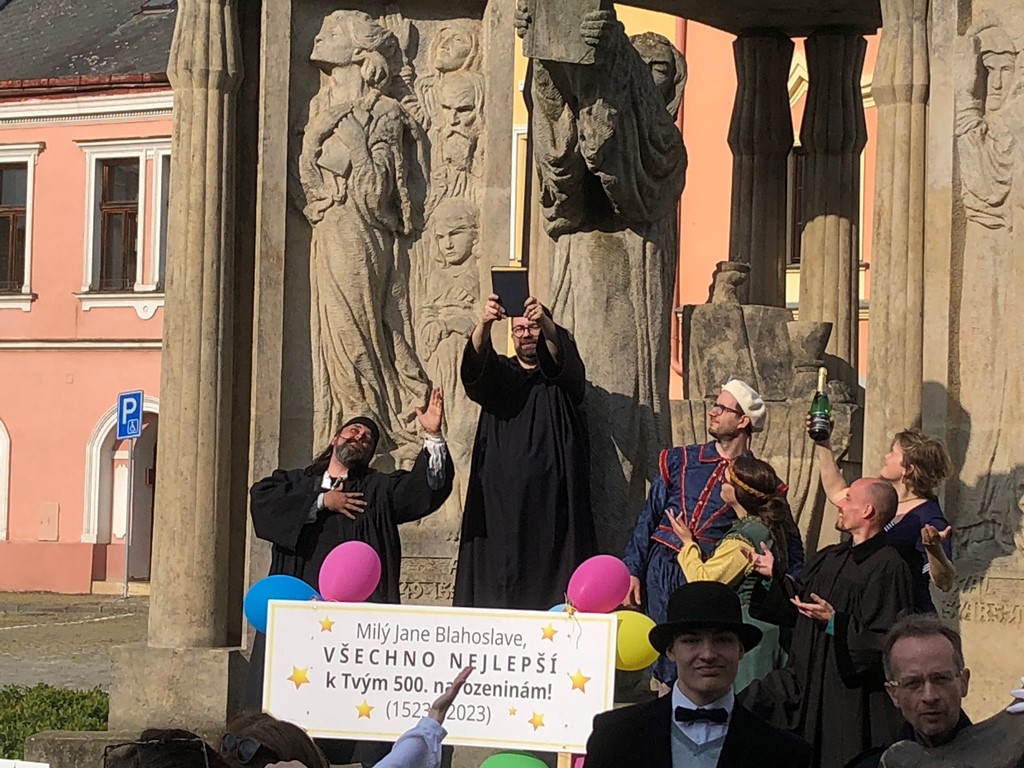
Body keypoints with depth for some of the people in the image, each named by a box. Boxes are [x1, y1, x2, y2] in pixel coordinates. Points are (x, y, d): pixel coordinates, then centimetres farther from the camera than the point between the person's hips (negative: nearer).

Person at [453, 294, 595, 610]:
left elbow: (563, 356, -13)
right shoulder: (499, 373, 16)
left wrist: (545, 322, -34)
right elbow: (474, 362, -7)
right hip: (501, 498, 2)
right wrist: (484, 323, -28)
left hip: (550, 497, -2)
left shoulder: (561, 375, 12)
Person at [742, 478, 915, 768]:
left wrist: (835, 623, -27)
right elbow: (797, 607, 20)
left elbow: (888, 641, -22)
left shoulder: (889, 568, -17)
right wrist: (772, 576, 9)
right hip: (808, 683, 9)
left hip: (852, 696, -8)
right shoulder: (829, 559, 10)